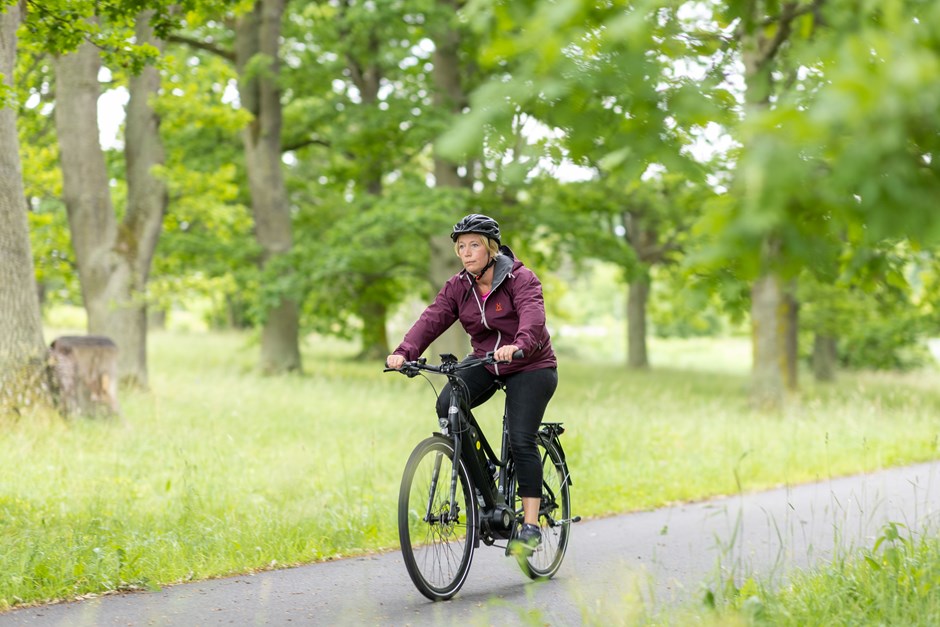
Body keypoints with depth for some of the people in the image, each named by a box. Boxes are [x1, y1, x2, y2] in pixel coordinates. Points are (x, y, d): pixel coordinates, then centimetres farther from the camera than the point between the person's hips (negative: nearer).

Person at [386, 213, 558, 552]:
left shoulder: (521, 279, -16)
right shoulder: (458, 287, -2)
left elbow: (532, 316, -35)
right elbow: (432, 319, -15)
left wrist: (518, 345, -57)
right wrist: (404, 352, -33)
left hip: (531, 366, -5)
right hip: (485, 363, 5)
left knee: (521, 441, -17)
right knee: (447, 405, -22)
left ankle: (531, 525, -10)